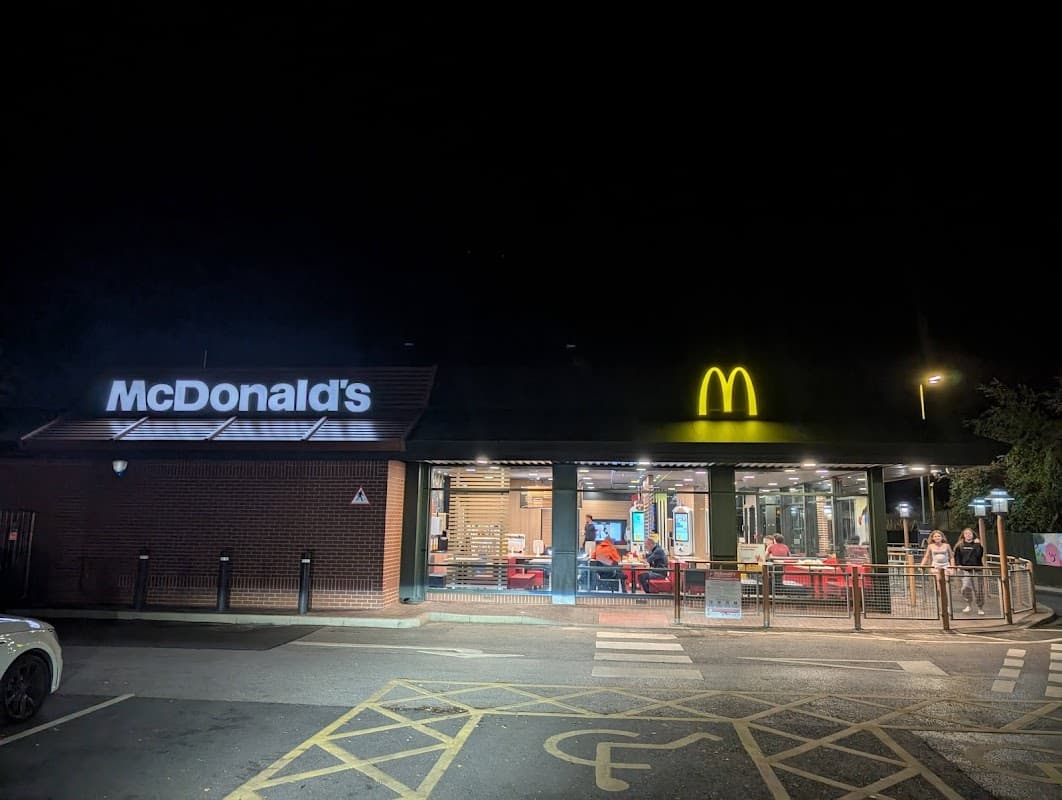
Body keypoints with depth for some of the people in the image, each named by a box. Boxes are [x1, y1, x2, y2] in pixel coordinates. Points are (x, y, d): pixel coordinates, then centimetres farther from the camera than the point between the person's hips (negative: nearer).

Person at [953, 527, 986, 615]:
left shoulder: (977, 544, 8)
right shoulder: (959, 546, 9)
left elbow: (979, 554, -7)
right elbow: (957, 557, 9)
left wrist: (977, 545, -9)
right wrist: (958, 565, -5)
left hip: (977, 569, 1)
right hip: (965, 569, -1)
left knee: (978, 589, 2)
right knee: (966, 586, -17)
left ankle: (980, 608, 17)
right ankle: (968, 605, 1)